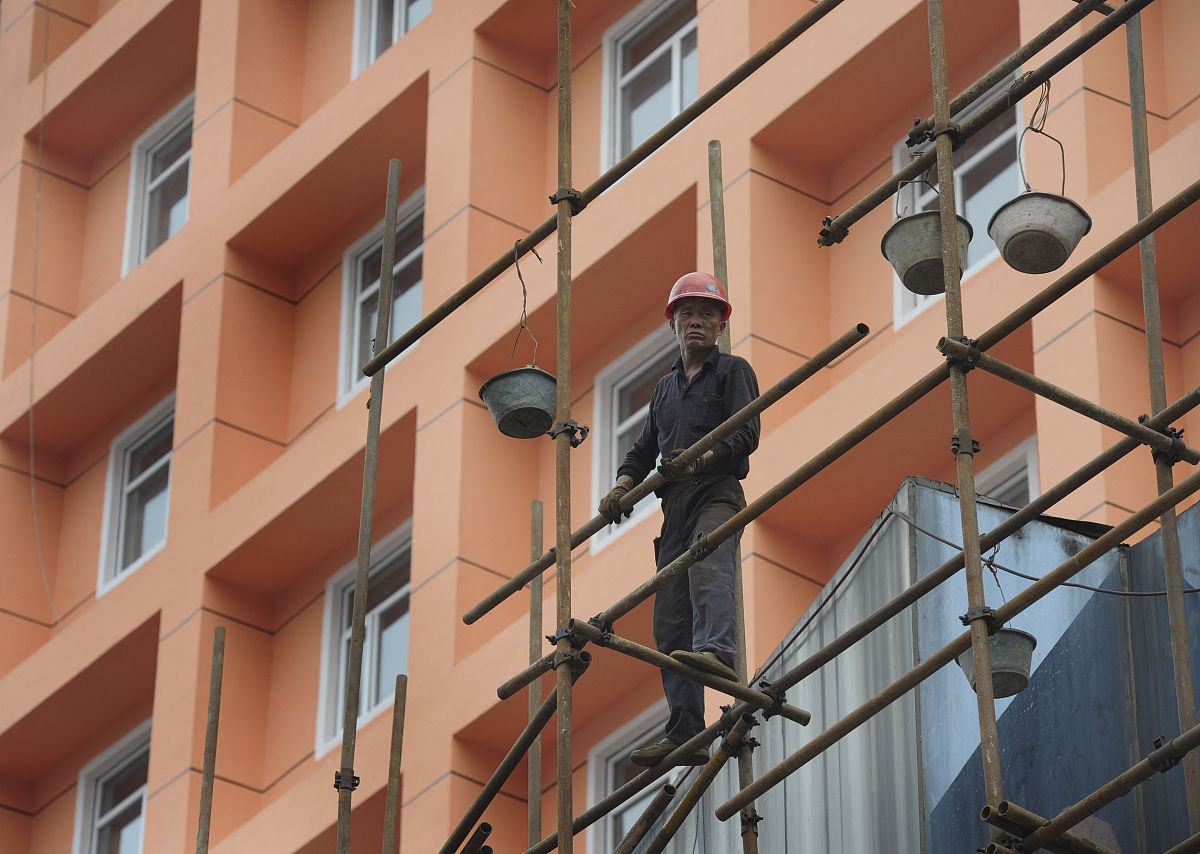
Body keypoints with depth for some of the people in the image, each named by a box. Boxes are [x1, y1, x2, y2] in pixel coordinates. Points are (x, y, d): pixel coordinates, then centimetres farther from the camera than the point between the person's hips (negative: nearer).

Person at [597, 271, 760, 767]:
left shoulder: (733, 371, 9)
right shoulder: (665, 387, 28)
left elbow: (746, 435, -5)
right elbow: (644, 448, 25)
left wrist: (699, 460, -21)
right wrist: (623, 485, 5)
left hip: (718, 491, -6)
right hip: (676, 504, 6)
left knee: (707, 566, -38)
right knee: (669, 623, -4)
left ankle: (717, 651, -61)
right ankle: (686, 735, -7)